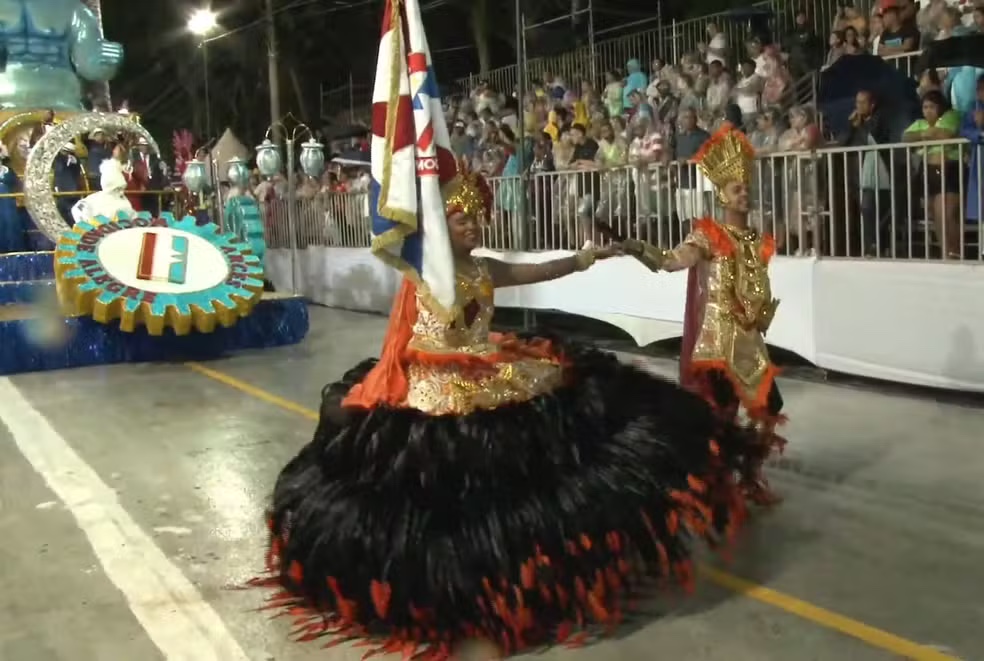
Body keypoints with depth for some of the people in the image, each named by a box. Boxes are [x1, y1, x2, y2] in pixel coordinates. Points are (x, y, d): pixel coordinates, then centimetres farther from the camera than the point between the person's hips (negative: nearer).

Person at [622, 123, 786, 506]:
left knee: (768, 407, 10)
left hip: (750, 340, 7)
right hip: (718, 339, -7)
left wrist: (765, 316, 5)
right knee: (720, 412, -4)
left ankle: (751, 476, 27)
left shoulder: (757, 242, 12)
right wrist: (640, 251, -44)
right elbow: (672, 261, -28)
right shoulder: (709, 236, -8)